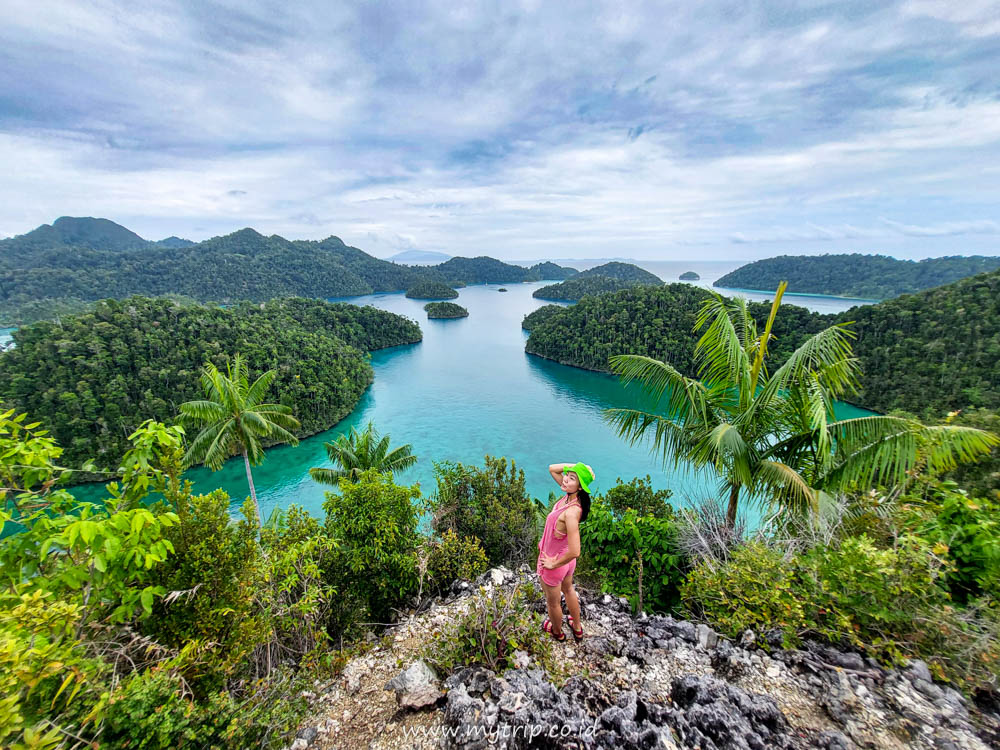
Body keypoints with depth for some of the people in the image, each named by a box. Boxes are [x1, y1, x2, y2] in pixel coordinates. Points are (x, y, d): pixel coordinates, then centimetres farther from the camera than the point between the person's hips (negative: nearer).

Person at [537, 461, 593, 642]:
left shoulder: (571, 512, -38)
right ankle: (577, 629, 58)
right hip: (566, 559, 8)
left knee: (553, 603, 24)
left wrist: (554, 564, -22)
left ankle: (557, 632, 54)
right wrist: (574, 467, -19)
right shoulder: (570, 494, -16)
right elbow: (552, 469, -4)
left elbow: (574, 552, -39)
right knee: (568, 590, 34)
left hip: (552, 562, -8)